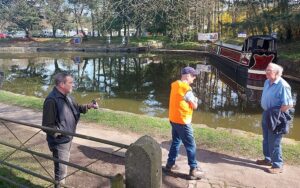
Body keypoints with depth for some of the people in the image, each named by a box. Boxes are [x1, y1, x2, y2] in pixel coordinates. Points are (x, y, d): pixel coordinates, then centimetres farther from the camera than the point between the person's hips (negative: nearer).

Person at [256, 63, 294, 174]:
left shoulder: (283, 85, -21)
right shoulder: (267, 82, 6)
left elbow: (288, 104, -23)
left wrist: (276, 114, -18)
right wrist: (266, 112, 12)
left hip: (276, 117, -9)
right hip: (266, 114, 9)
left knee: (274, 142, -2)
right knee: (266, 139, 20)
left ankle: (277, 165, 11)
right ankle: (268, 159, 36)